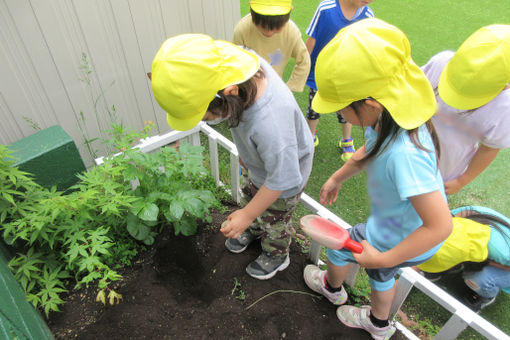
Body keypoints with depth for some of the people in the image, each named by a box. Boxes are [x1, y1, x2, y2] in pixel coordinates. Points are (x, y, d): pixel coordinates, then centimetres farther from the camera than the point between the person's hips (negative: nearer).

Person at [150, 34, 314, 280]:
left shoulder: (268, 124, -48)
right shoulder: (233, 59, -29)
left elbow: (281, 180, -33)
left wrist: (247, 215, -20)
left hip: (285, 170, -7)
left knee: (272, 220, 19)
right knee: (250, 195, 30)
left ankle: (277, 255, 52)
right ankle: (254, 229, 63)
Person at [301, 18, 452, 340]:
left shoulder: (404, 154, -44)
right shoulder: (389, 118, -17)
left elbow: (440, 225, -37)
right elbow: (369, 150, 6)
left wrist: (383, 258, -28)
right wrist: (337, 178, 11)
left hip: (402, 240, -7)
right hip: (396, 227, 7)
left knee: (339, 247, 19)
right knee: (380, 273, 31)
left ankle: (332, 286, 56)